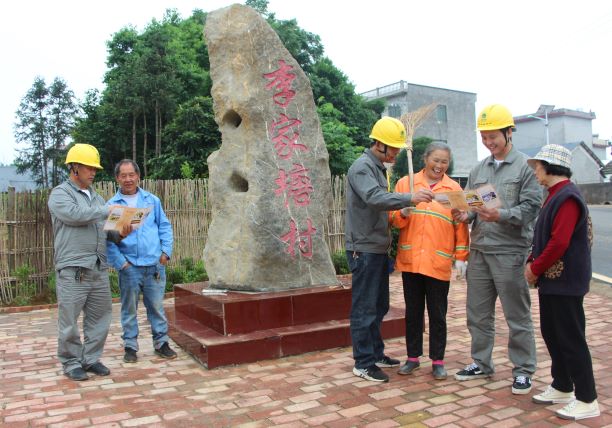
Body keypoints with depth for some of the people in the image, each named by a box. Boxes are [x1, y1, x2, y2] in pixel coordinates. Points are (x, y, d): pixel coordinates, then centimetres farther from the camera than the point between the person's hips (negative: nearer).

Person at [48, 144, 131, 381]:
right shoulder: (60, 194, 0)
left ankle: (91, 359, 22)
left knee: (99, 317, 9)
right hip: (72, 270, -6)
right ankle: (72, 363, 17)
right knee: (70, 320, 2)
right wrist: (108, 210, -14)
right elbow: (74, 214, -19)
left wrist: (119, 234, -2)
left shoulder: (96, 197, 19)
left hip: (99, 269, 6)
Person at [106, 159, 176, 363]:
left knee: (157, 306, 8)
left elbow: (165, 226, 11)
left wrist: (166, 251, 0)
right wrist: (119, 262, -10)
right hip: (129, 266, -1)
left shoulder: (152, 200, 8)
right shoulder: (111, 205, 0)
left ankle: (161, 342, 20)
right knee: (129, 309, 9)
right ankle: (130, 346, 22)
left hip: (155, 264, 2)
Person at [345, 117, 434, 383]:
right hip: (364, 249, -10)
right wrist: (410, 198, -38)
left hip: (378, 249, 10)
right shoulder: (362, 167, -13)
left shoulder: (379, 168, 17)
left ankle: (376, 354, 28)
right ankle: (363, 363, 7)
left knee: (379, 306, 16)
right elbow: (374, 198, -31)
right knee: (364, 308, -3)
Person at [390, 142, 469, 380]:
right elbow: (393, 219, 7)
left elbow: (461, 225, 5)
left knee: (438, 313, 7)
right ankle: (413, 357, 24)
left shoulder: (454, 188, 5)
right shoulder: (405, 183, 5)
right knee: (413, 310, 11)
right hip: (410, 260, 1)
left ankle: (437, 360, 20)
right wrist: (403, 213, -15)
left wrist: (461, 256, -1)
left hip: (439, 262, -1)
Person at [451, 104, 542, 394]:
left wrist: (501, 216, -25)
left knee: (517, 315, 5)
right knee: (478, 313, 13)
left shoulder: (525, 166, -4)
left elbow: (531, 207, -11)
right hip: (479, 251, 6)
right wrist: (465, 215, -8)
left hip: (510, 251, -5)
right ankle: (481, 364, 29)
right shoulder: (478, 170, 13)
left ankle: (523, 370, 20)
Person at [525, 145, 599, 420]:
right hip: (551, 281, 10)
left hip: (565, 282, -10)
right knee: (551, 333, 17)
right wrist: (532, 262, 5)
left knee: (571, 340, -2)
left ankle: (587, 401, 10)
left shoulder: (567, 198, -19)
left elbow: (559, 243, -25)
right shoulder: (554, 197, 14)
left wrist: (535, 268, -14)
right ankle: (562, 388, 30)